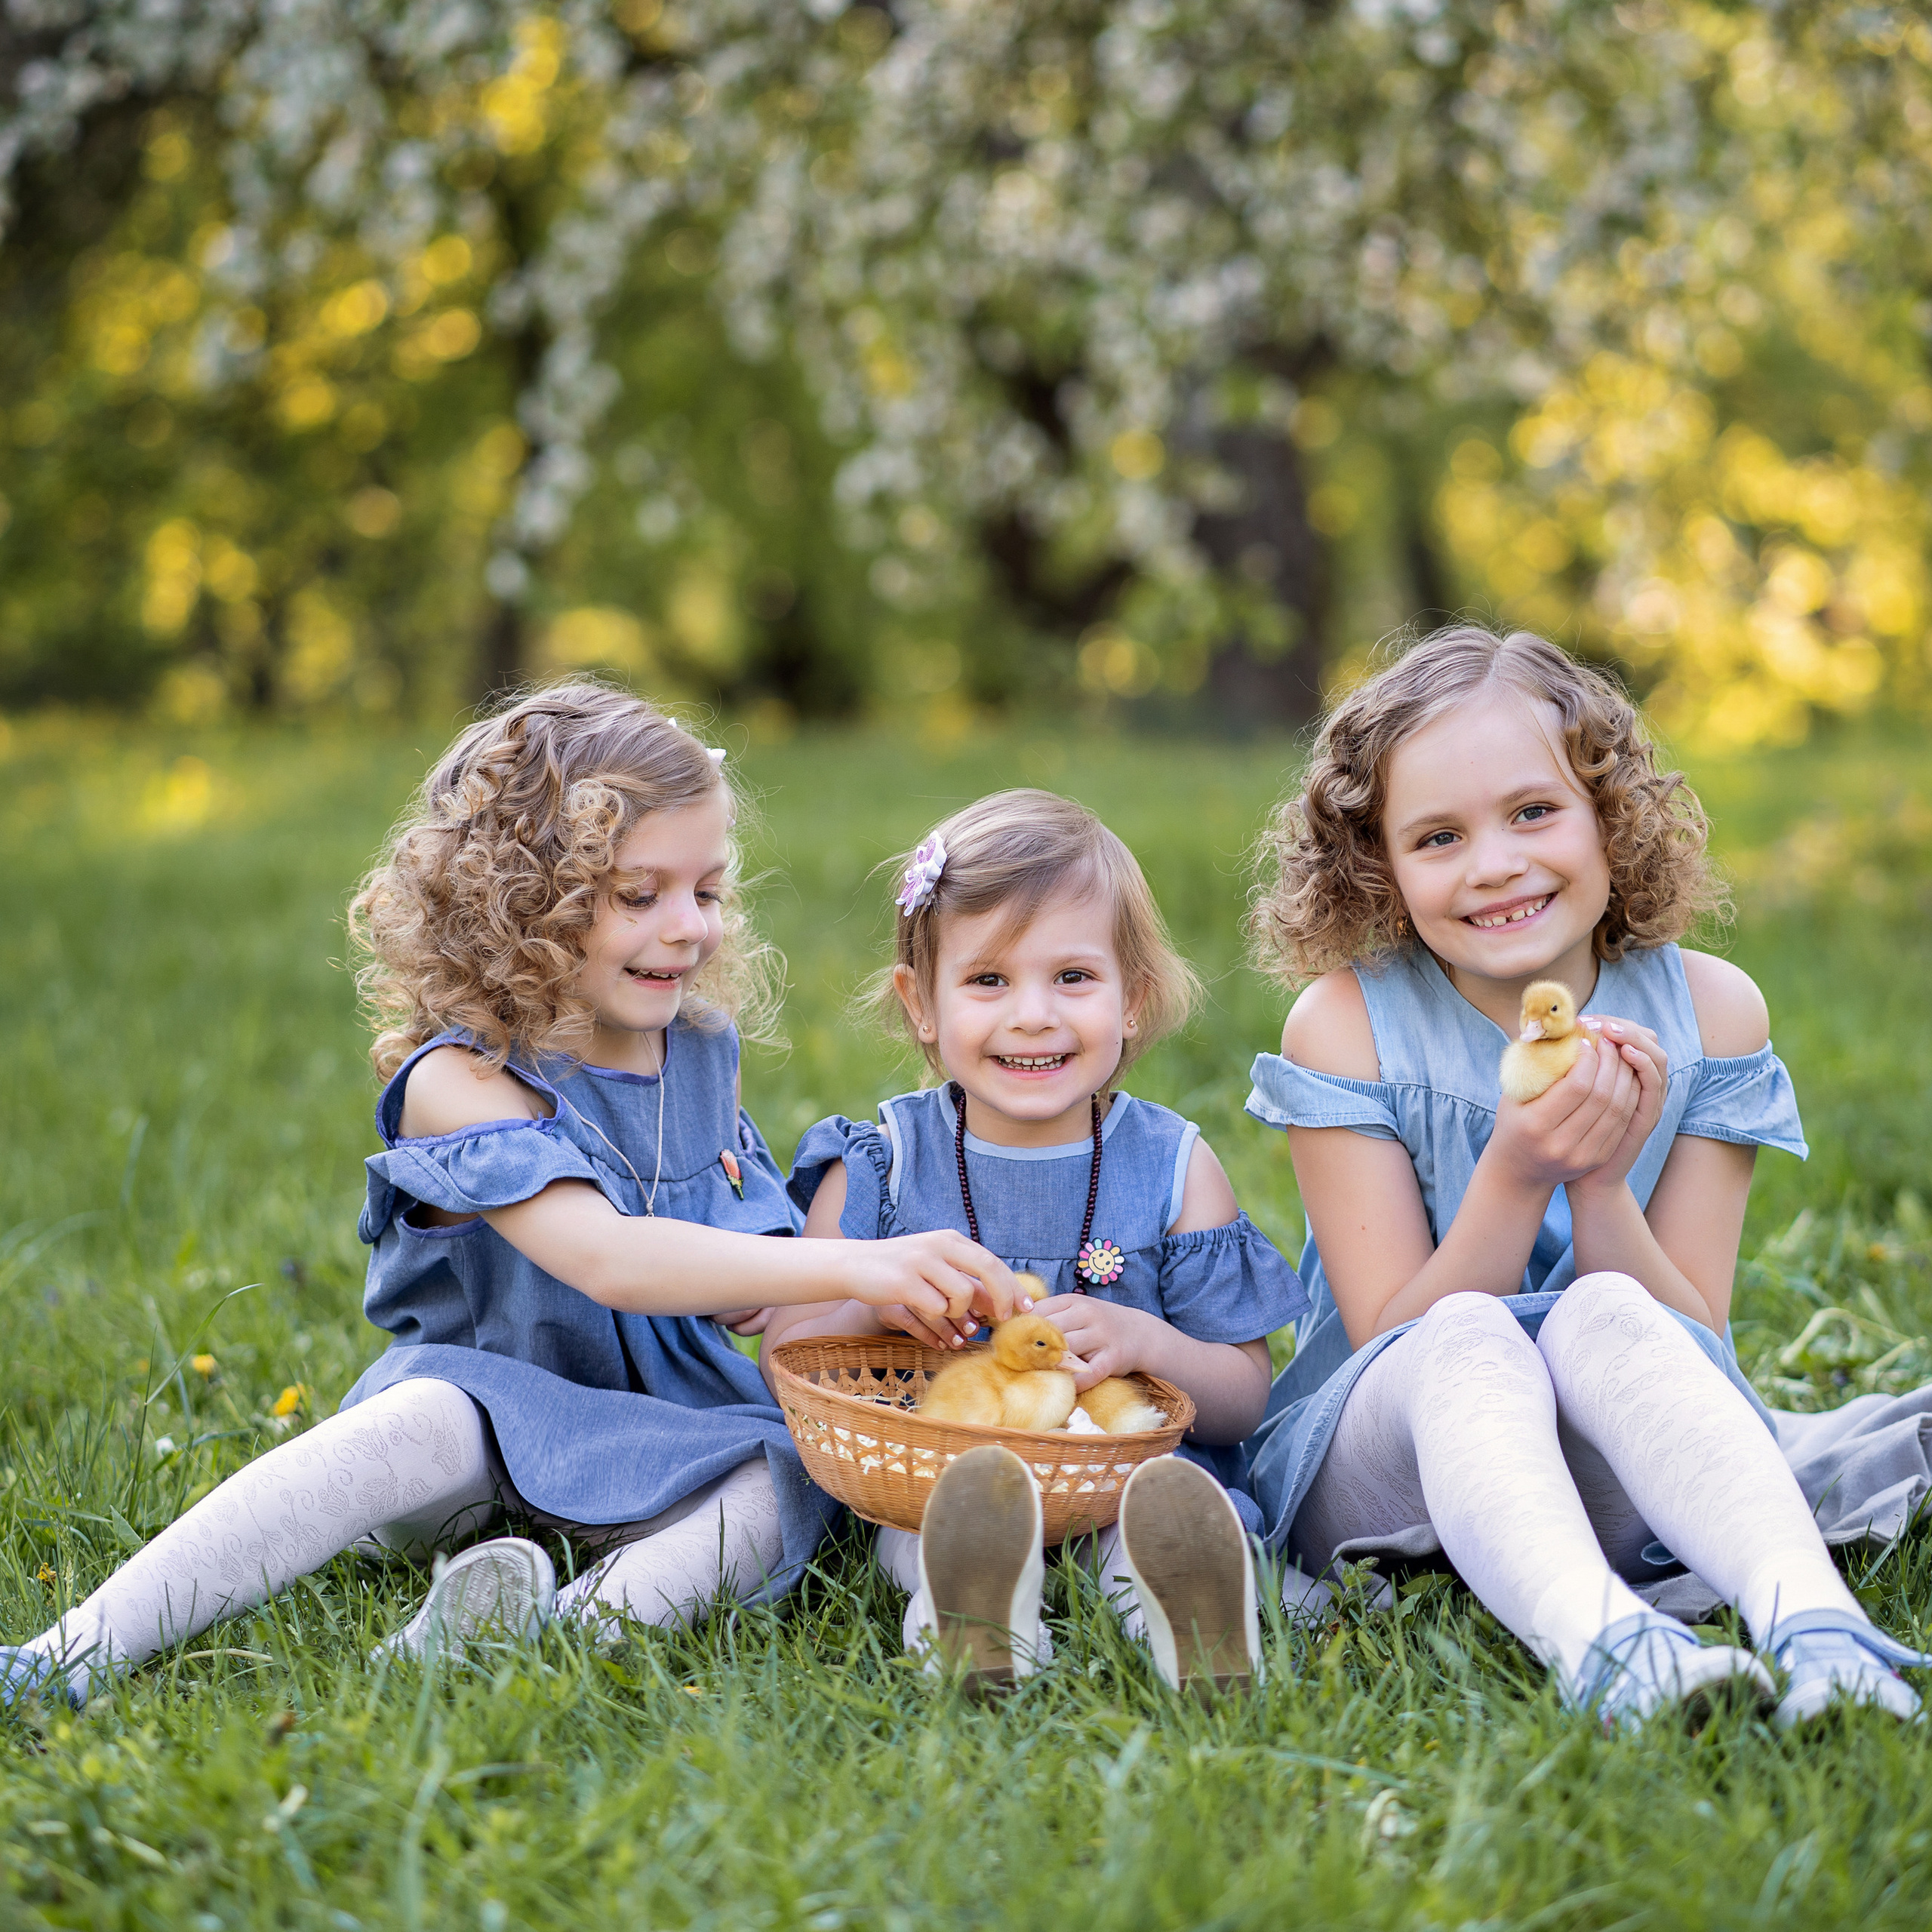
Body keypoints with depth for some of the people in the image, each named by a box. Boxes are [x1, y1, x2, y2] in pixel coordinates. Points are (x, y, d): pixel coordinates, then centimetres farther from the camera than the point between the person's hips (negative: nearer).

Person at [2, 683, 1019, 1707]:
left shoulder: (703, 1052, 4)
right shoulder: (459, 1084, -18)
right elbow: (605, 1257, -35)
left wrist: (758, 1278, -2)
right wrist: (851, 1266, -44)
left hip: (664, 1446, 5)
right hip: (483, 1405, -5)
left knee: (787, 1479, -27)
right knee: (437, 1419, -38)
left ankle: (585, 1623, -49)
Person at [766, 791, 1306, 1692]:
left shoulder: (1173, 1167, 7)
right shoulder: (880, 1166, 8)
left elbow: (1244, 1399, 4)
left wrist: (1146, 1344, -17)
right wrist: (872, 1302, -16)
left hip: (1133, 1459, 0)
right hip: (926, 1472, 0)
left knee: (1179, 1493, -35)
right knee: (955, 1497, -36)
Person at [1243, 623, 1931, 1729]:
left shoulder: (1707, 1012, -2)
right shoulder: (1345, 1024, -7)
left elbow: (1697, 1340, -3)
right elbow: (1395, 1343, -11)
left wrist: (1600, 1185, -22)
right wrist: (1514, 1177, -26)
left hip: (1619, 1478, 1)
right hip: (1384, 1474, -1)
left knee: (1603, 1317, -33)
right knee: (1470, 1340, -34)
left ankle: (1812, 1624, -54)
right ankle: (1600, 1645, -59)